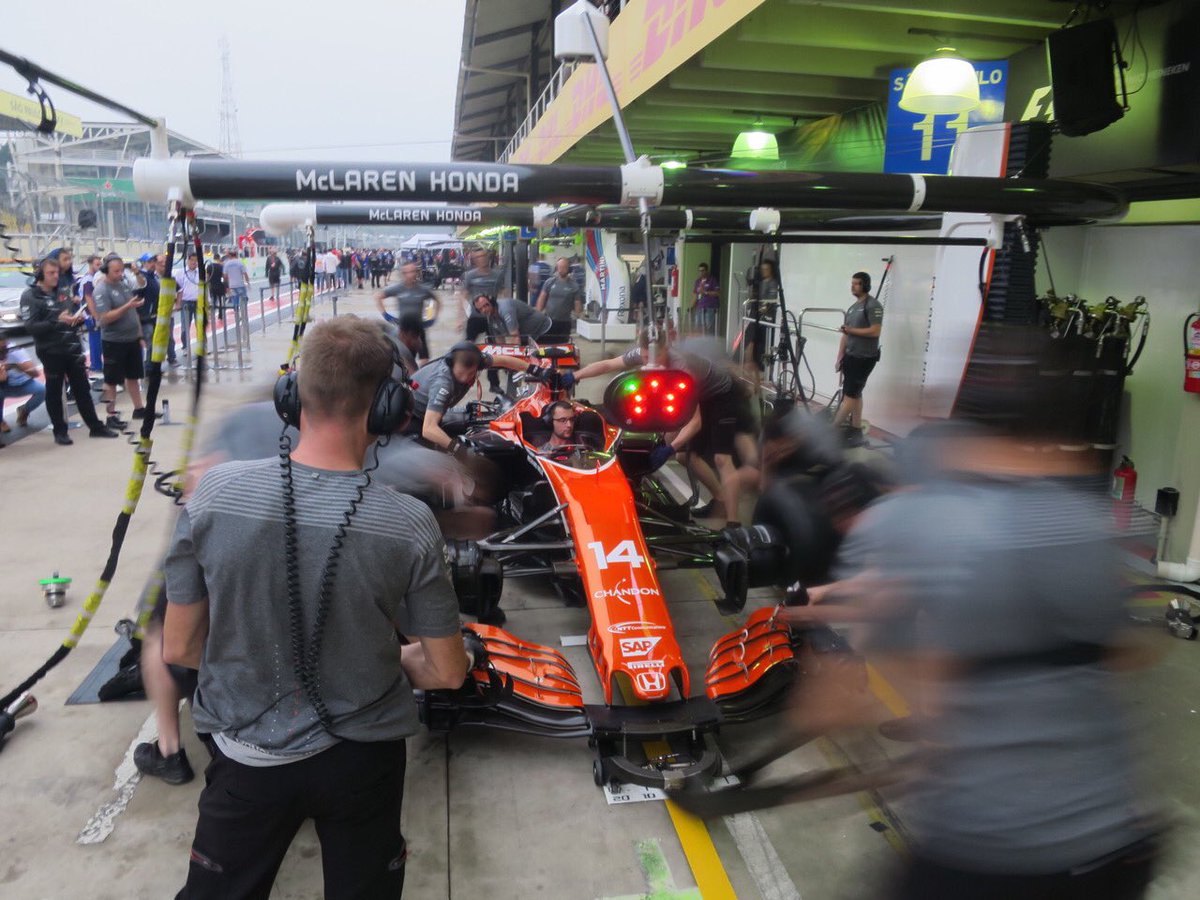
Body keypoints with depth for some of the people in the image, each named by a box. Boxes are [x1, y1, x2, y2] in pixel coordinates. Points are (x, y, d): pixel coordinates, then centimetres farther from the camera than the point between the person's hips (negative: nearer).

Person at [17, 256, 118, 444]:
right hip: (51, 351, -5)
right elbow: (30, 326, -15)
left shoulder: (62, 292, 11)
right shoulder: (30, 296, -7)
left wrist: (78, 318, -3)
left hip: (72, 348, 5)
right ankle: (60, 431, 15)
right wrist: (57, 321, -26)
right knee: (54, 392, 6)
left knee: (82, 388, 10)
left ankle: (96, 426, 17)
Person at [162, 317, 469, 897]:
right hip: (361, 762, 0)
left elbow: (178, 648, -7)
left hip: (248, 757, 1)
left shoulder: (214, 494, -20)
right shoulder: (408, 523, -23)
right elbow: (447, 672, -11)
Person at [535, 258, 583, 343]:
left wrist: (577, 313, -22)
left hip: (564, 323, -1)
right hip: (548, 320, 1)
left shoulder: (574, 285, -3)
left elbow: (577, 302, -2)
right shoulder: (550, 282, 1)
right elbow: (542, 298, 4)